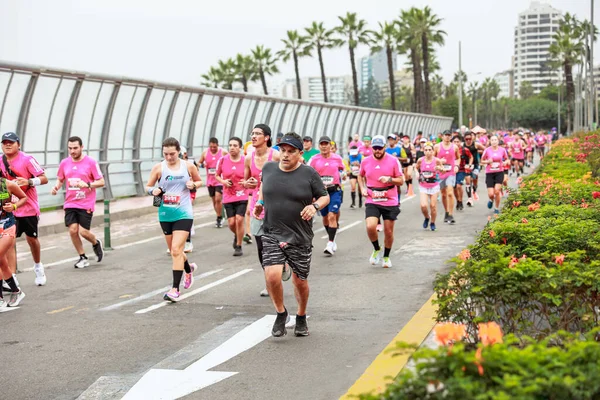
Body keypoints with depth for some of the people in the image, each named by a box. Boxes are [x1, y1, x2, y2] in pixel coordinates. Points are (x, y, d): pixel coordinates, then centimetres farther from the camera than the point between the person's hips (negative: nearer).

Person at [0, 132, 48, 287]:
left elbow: (44, 178, -13)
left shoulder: (27, 159, -11)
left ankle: (38, 266, 41)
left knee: (31, 238, 12)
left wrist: (29, 182, -29)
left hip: (29, 207, -2)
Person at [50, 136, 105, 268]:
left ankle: (96, 243, 25)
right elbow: (60, 180, 19)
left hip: (86, 204, -4)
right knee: (72, 230, -5)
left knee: (83, 231, -9)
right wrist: (56, 187, -2)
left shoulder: (91, 162, -7)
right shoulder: (64, 163, 6)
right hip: (70, 203, 4)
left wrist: (87, 185, -22)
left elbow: (101, 182, -6)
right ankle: (82, 257, 13)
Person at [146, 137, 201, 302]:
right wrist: (153, 191, -16)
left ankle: (175, 289, -11)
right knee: (174, 250, 15)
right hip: (165, 214, 3)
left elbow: (199, 181, 15)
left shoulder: (188, 167, -1)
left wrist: (194, 185, -7)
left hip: (183, 214, -3)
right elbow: (148, 186, 6)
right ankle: (189, 269, 47)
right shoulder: (158, 168, -1)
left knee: (176, 250, -14)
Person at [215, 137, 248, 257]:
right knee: (231, 222, -1)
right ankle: (236, 235, 35)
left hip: (242, 196, -2)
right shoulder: (223, 160, -2)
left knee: (239, 219, -12)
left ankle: (238, 246, 4)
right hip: (228, 196, 2)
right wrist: (223, 181, -8)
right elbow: (217, 175, 11)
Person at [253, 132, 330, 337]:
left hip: (300, 237, -1)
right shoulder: (268, 168, 1)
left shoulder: (309, 174, -7)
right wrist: (260, 201, 13)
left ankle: (301, 317, 36)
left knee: (300, 281, 9)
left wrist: (314, 206, -17)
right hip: (272, 234, 1)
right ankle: (281, 313, 10)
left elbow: (325, 197, 2)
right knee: (272, 276, -17)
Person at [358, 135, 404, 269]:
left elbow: (401, 181, 0)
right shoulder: (366, 161, 3)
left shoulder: (393, 161, -3)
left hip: (390, 202, 0)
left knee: (388, 232, 6)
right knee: (370, 227, -20)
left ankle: (386, 257, 29)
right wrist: (362, 188, 5)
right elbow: (360, 176, 22)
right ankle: (376, 250, 8)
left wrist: (389, 179, -19)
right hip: (372, 202, 1)